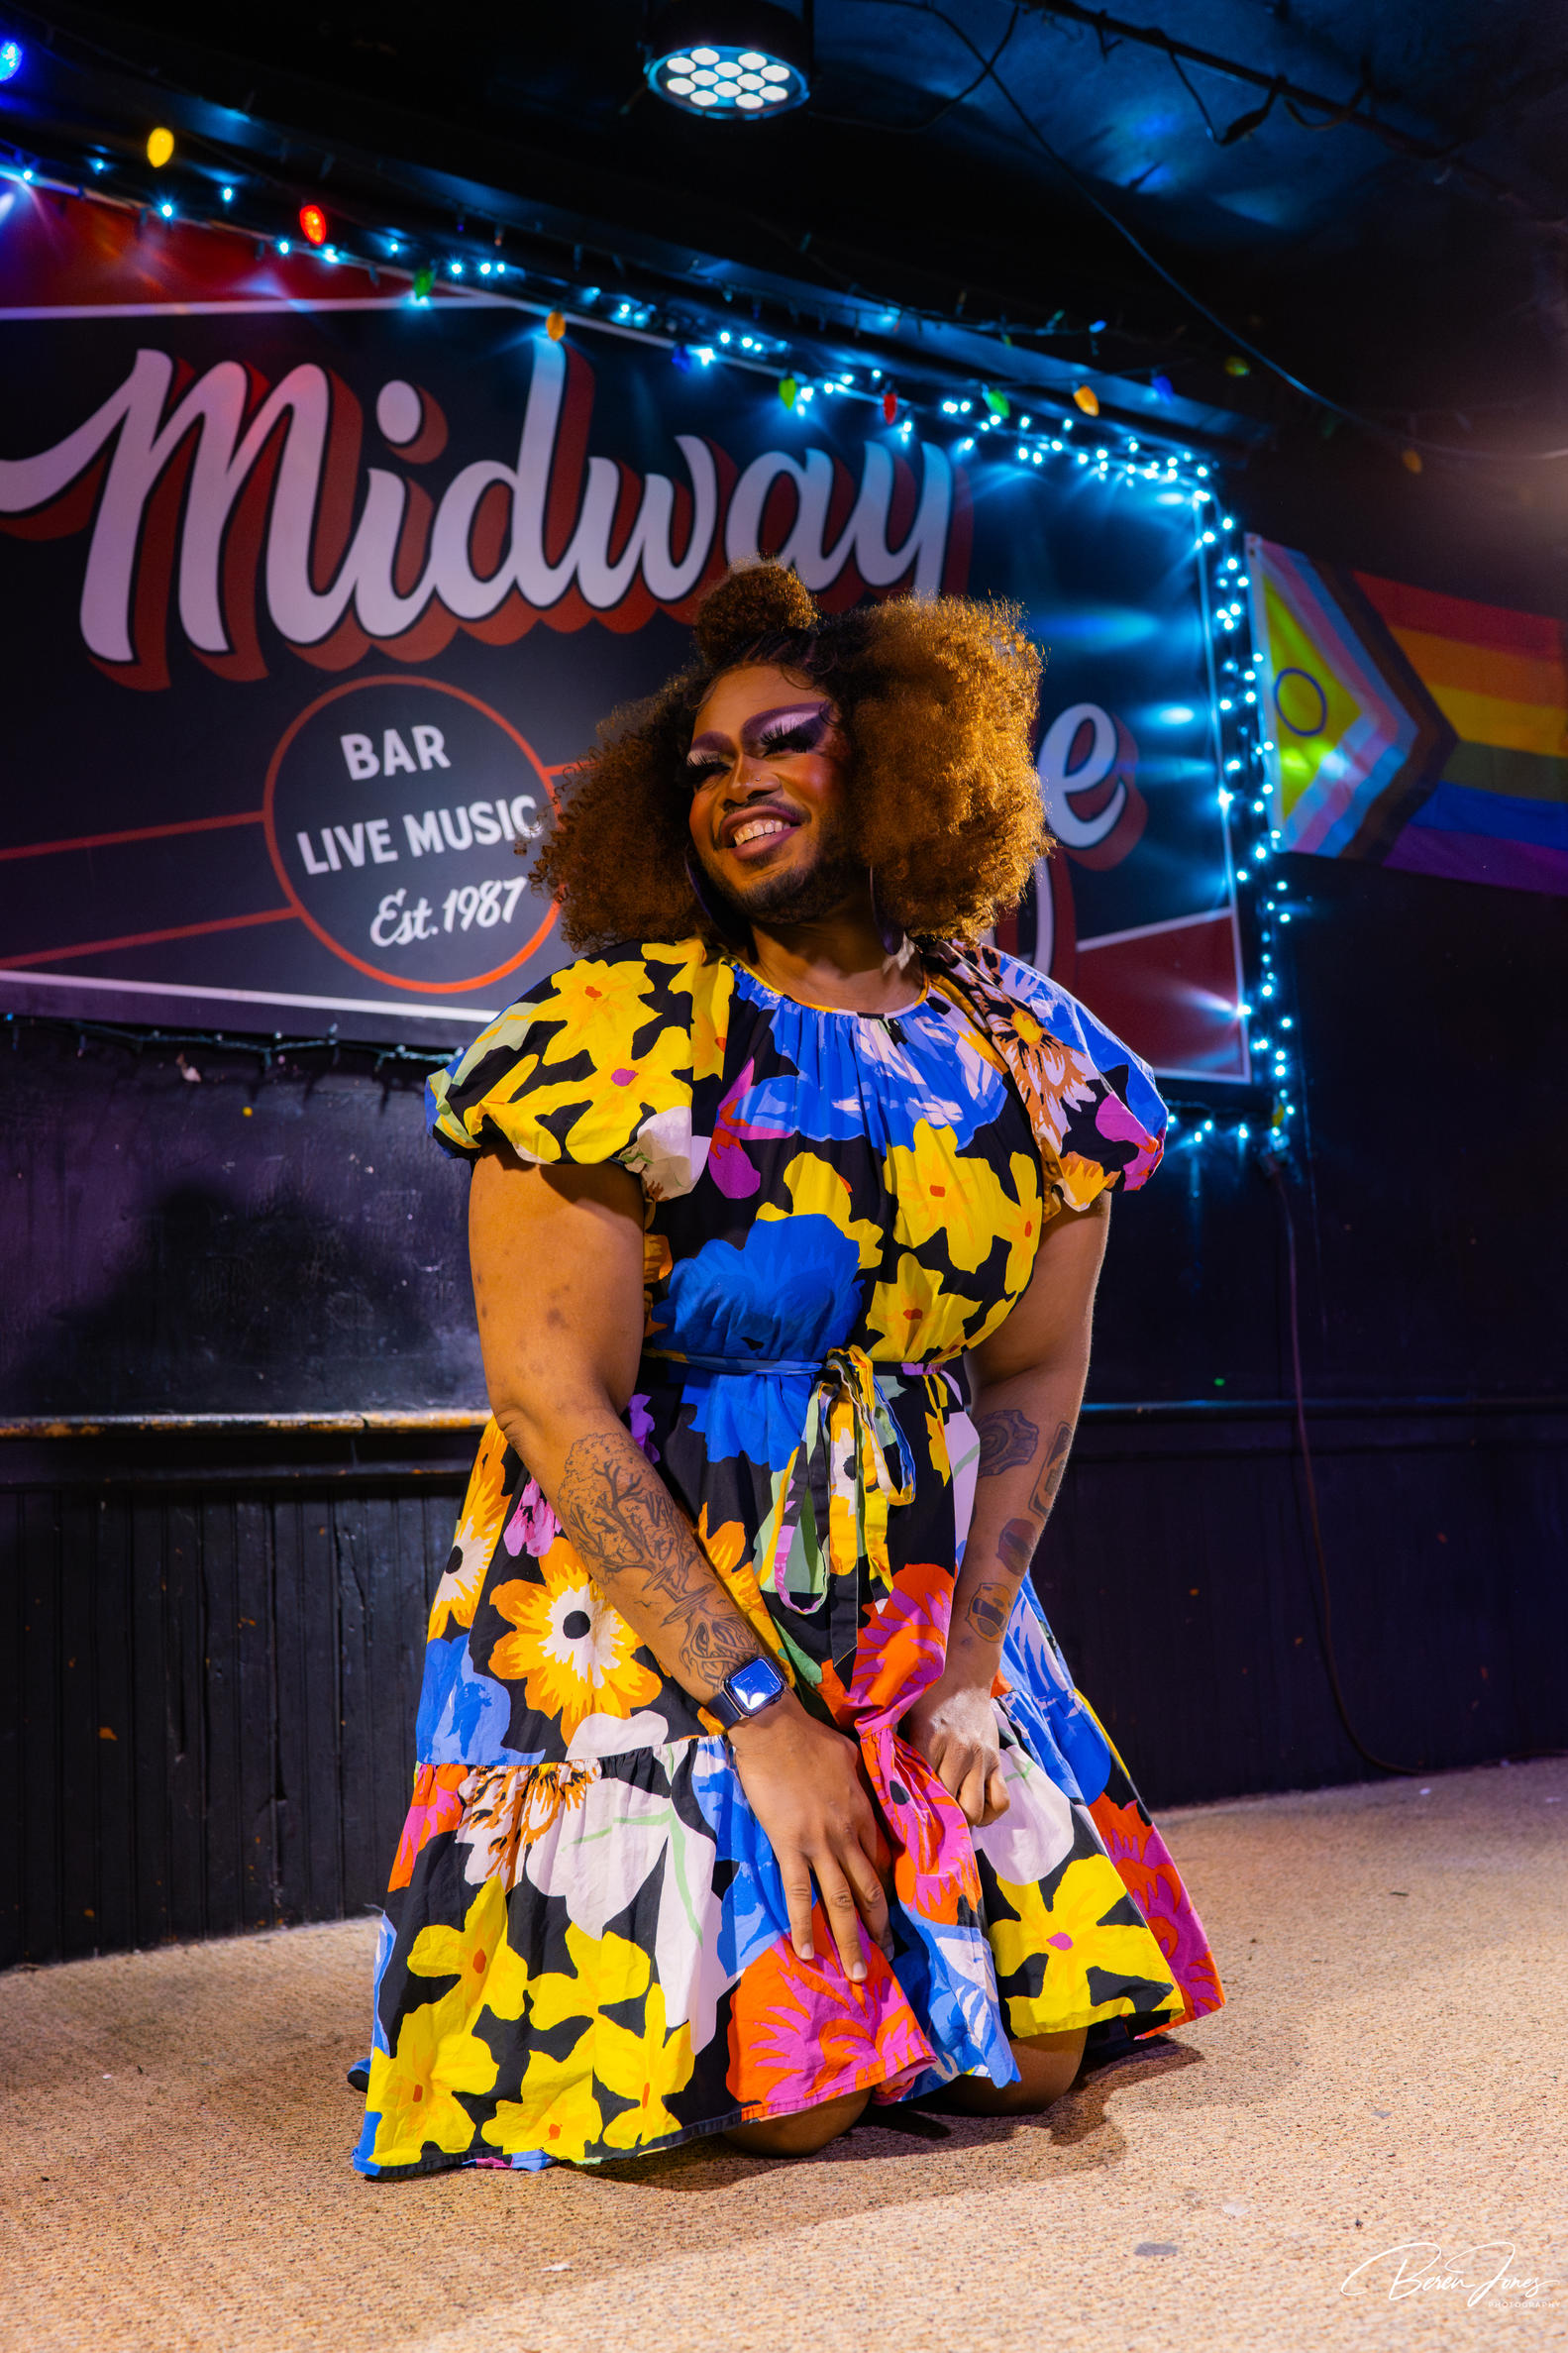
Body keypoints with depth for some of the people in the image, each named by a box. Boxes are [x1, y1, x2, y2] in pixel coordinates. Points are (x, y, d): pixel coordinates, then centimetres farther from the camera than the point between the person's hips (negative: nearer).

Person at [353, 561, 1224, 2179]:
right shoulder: (621, 1040, -13)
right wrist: (763, 1716, -19)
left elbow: (1033, 1377, 5)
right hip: (644, 1606, -4)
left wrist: (976, 1657, -5)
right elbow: (552, 1397, -17)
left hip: (924, 1606, 5)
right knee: (790, 2089, -10)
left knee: (1032, 2051, 1)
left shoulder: (1029, 1055, 0)